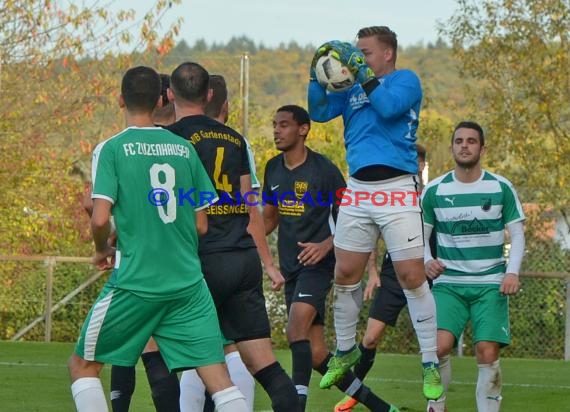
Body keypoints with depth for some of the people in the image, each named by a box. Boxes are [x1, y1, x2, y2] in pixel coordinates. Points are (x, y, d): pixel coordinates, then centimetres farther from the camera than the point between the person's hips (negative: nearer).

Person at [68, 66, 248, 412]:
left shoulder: (111, 149, -5)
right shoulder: (185, 149, 8)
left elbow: (100, 218, -13)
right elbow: (202, 225, 10)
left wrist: (103, 250, 8)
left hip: (134, 283, -3)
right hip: (188, 283, 3)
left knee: (82, 366, 14)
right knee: (218, 377, 0)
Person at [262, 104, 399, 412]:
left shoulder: (324, 169, -8)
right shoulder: (273, 169, 11)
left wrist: (326, 244, -21)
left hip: (318, 263, -7)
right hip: (290, 268, 7)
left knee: (296, 328, -28)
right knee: (315, 352, 5)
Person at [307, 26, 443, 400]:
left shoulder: (405, 81, 2)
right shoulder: (352, 88, 16)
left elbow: (389, 107, -16)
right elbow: (318, 112, 7)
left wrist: (363, 72, -14)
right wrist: (319, 72, -4)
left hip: (397, 190, -5)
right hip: (357, 190, 5)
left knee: (412, 276, -8)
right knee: (345, 275, 8)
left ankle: (431, 364, -3)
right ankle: (345, 351, 26)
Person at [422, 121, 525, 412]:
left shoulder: (501, 188, 1)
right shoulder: (434, 191, 2)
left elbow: (517, 235, 5)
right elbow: (420, 234, 11)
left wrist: (512, 272, -10)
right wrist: (427, 260, -10)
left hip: (491, 284, 0)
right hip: (448, 283, 0)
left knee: (487, 353, -10)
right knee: (440, 345, -19)